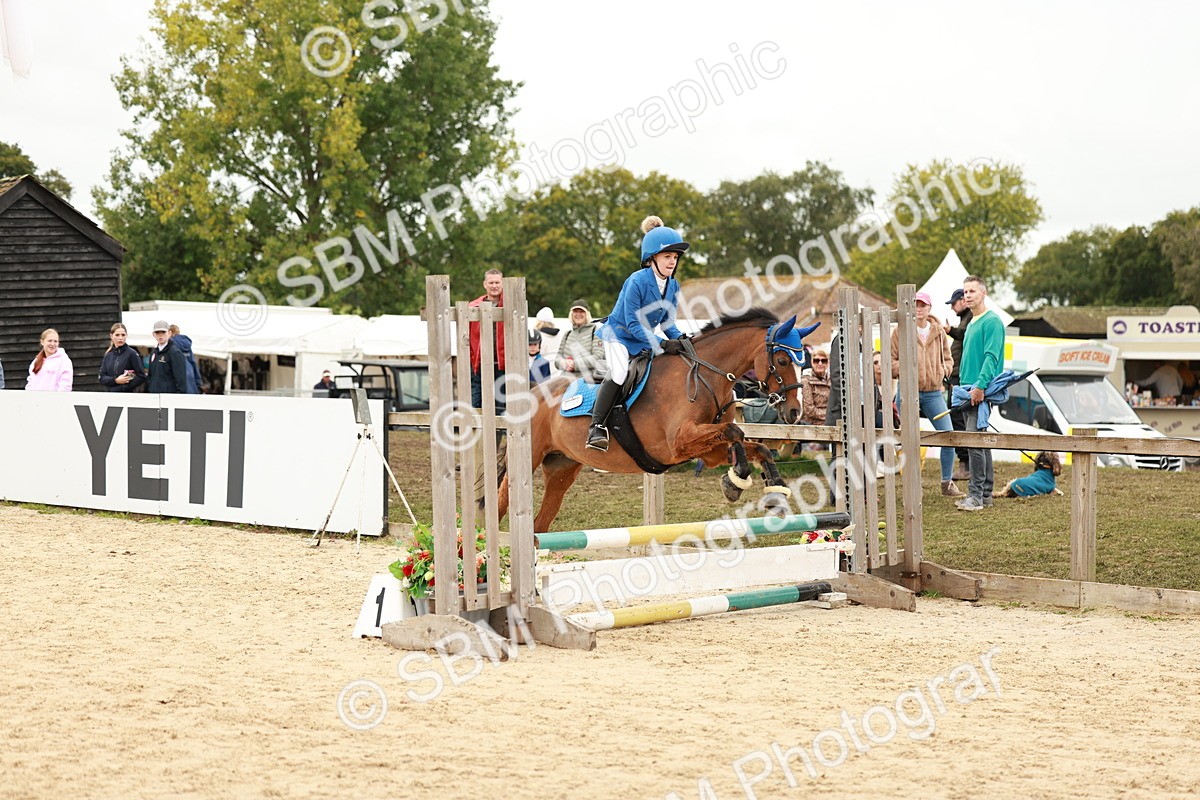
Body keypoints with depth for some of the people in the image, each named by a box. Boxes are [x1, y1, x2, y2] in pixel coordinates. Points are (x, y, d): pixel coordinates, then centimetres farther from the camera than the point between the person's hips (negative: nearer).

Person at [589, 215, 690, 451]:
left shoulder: (673, 286, 0)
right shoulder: (637, 281, -22)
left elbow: (667, 323, 8)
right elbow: (633, 324, -23)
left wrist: (679, 338, -14)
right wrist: (662, 344, -28)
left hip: (644, 339, 8)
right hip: (618, 334, -8)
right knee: (618, 372, -31)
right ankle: (597, 427, -29)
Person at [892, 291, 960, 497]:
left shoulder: (939, 332, 10)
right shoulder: (900, 331, 1)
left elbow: (947, 359, 21)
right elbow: (890, 362, 2)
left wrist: (944, 370, 0)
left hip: (934, 392, 2)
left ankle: (947, 483, 7)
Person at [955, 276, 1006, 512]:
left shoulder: (991, 322, -10)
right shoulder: (972, 324, 19)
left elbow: (991, 357, -19)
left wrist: (980, 386, -25)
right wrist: (963, 385, 19)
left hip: (982, 392, -10)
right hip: (969, 391, 10)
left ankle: (976, 495, -12)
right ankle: (985, 494, 16)